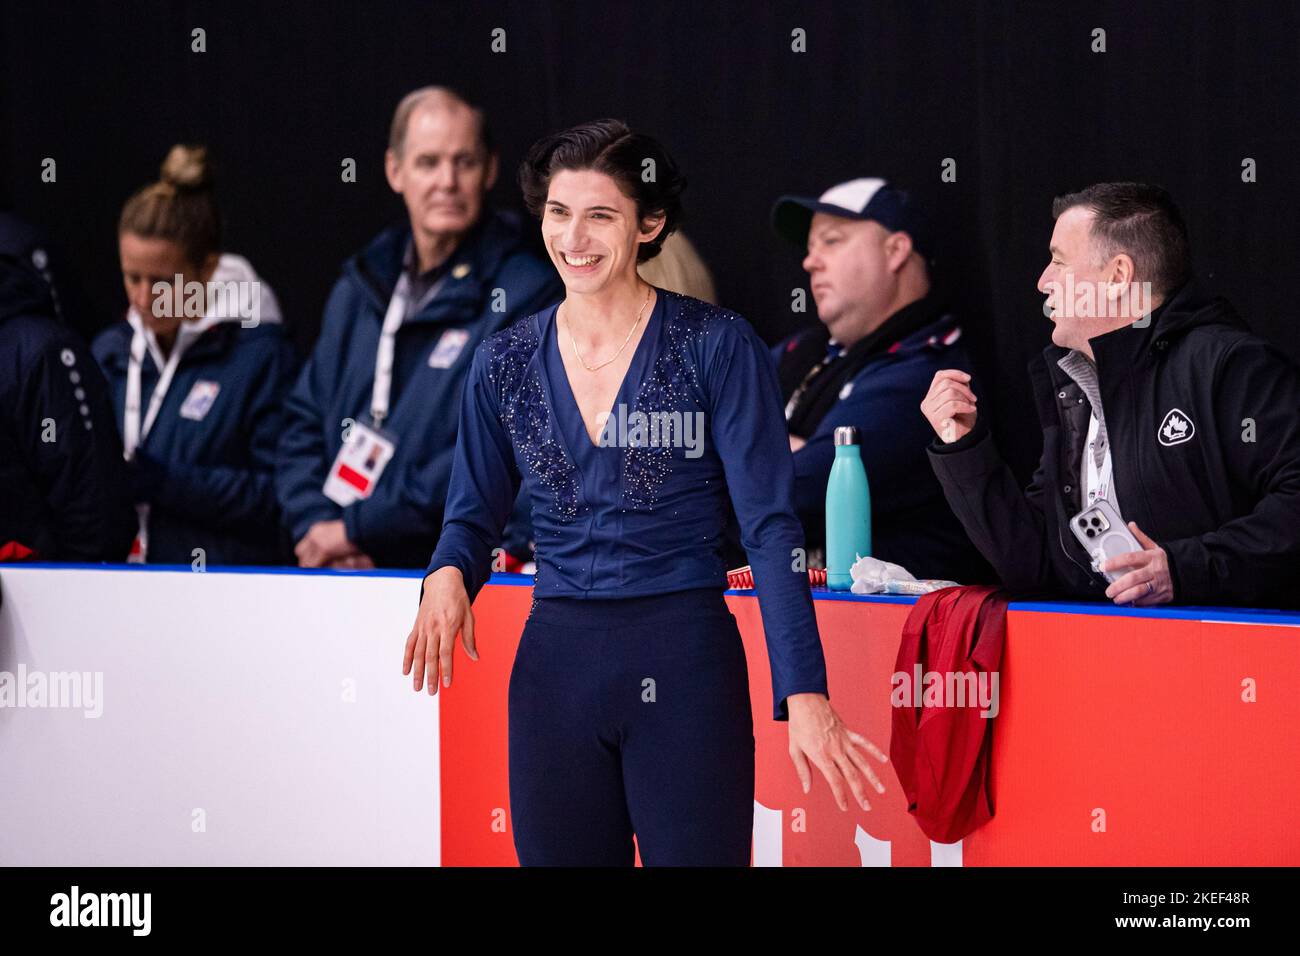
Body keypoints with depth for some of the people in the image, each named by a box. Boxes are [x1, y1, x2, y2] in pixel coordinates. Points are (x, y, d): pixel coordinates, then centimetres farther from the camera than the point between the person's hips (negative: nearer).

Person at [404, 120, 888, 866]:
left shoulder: (718, 347, -4)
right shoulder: (507, 362, 7)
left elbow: (770, 525, -8)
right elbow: (475, 515, 15)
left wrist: (804, 693, -17)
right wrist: (448, 577, -10)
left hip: (686, 662, -3)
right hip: (556, 659, 4)